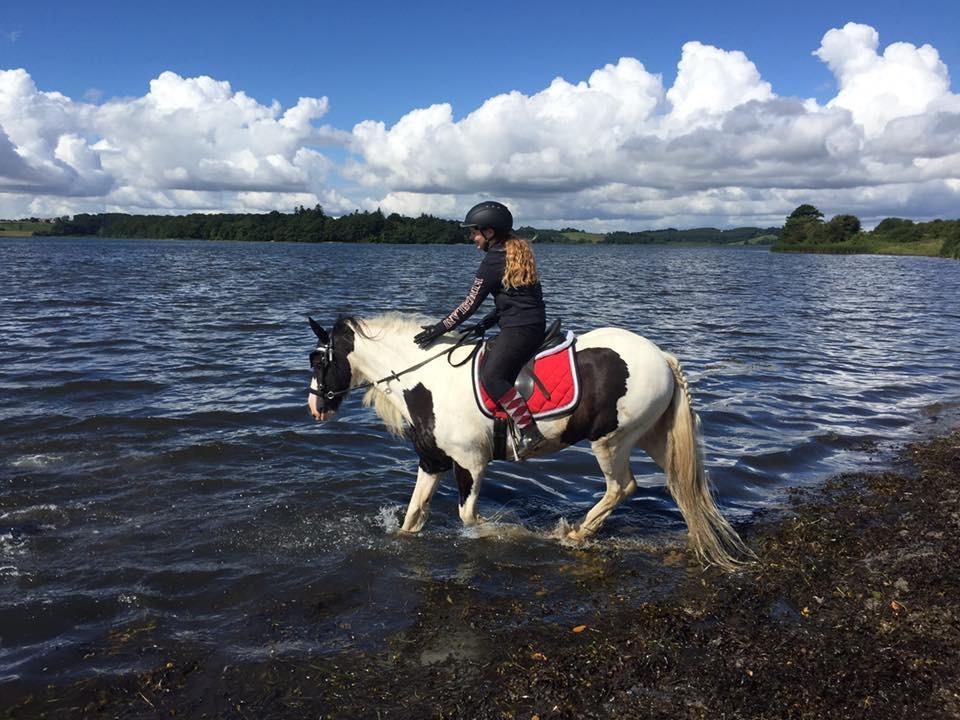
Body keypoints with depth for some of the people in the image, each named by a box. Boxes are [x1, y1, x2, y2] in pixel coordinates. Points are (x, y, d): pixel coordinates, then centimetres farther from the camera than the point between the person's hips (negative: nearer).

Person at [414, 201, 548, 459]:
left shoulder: (493, 261, -9)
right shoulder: (519, 251, 18)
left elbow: (470, 304, -8)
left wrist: (440, 329, -1)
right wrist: (492, 319, 19)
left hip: (519, 329, -10)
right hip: (535, 324, 11)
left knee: (492, 376, -18)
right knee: (486, 358, 19)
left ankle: (530, 432, -25)